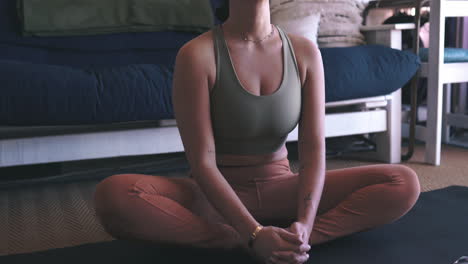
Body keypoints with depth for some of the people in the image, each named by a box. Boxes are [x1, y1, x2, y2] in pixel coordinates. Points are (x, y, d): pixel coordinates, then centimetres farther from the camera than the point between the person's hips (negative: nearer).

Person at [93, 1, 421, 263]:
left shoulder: (305, 51, -4)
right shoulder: (197, 54, -15)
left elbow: (314, 150, -8)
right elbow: (202, 163, -18)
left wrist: (303, 226, -25)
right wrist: (255, 235, -30)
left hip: (279, 189, 4)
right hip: (213, 194, -3)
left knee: (405, 183, -17)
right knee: (113, 194, -34)